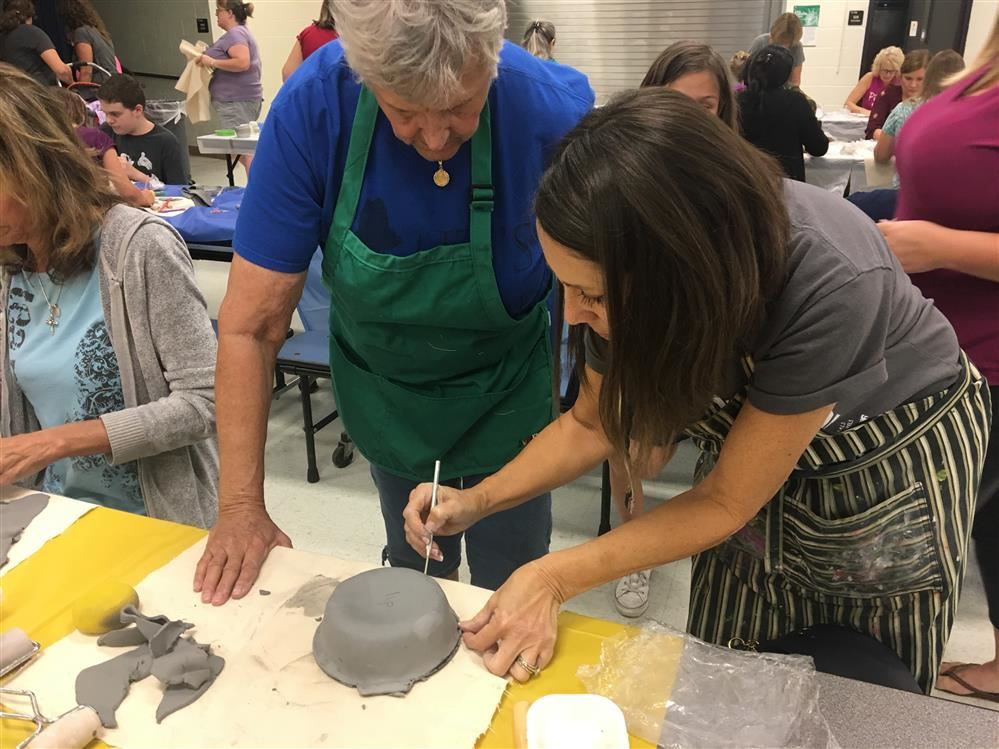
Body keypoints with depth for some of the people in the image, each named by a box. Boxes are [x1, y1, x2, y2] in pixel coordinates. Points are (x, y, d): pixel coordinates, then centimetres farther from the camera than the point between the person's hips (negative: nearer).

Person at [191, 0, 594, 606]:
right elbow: (251, 326, -22)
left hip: (507, 397, -1)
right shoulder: (312, 107, -26)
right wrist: (240, 508, -20)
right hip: (385, 393, 2)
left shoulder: (558, 114, -29)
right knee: (416, 578, 23)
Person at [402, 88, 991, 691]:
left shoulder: (830, 282, -41)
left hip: (893, 466, -3)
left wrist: (554, 580, -31)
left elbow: (725, 501, -28)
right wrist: (478, 501, -21)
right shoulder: (627, 265, -25)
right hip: (748, 453, 4)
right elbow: (593, 423, -8)